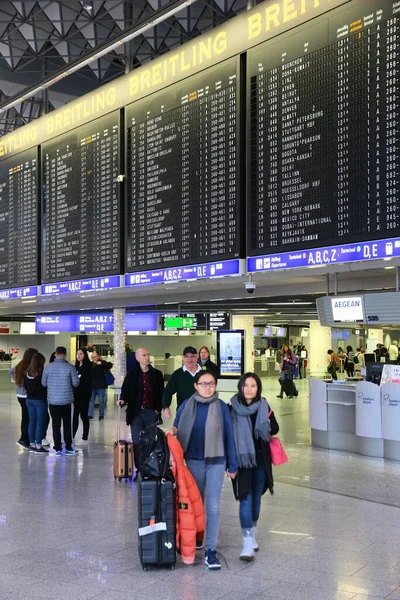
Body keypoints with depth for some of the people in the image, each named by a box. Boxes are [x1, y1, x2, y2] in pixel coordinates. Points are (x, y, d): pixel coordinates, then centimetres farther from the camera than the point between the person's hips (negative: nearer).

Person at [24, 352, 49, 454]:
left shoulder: (26, 373, 3)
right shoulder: (42, 372, -16)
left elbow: (25, 386, 11)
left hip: (29, 399, 6)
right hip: (40, 400, -6)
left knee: (32, 422, 12)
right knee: (40, 423, -1)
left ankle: (32, 445, 18)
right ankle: (38, 447, 1)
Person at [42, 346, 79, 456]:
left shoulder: (47, 367, -6)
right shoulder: (70, 367, -11)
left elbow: (43, 383, 1)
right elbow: (75, 383, -6)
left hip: (53, 400, 1)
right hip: (66, 400, -1)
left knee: (56, 424, 8)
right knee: (67, 424, 11)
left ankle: (58, 449, 10)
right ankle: (68, 448, 16)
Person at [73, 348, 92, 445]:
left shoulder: (88, 366, -7)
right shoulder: (76, 366, 14)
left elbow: (87, 382, -14)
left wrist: (78, 391, -18)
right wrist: (73, 392, 0)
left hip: (84, 395, -6)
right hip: (76, 394, 6)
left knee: (83, 415, -1)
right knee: (75, 415, 7)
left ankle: (84, 438, 5)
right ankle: (72, 437, 11)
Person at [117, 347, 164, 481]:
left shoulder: (157, 374, 5)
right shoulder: (132, 374, 4)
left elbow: (161, 394, 6)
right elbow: (125, 391, 2)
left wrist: (158, 409, -3)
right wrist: (122, 400, -18)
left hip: (151, 413, 0)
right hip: (136, 413, 0)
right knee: (137, 442, 0)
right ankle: (139, 470, 8)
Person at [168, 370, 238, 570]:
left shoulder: (221, 407, -5)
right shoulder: (186, 406, 0)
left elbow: (229, 436, -1)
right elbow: (177, 429, 13)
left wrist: (232, 465, 1)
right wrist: (172, 431, -12)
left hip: (216, 462, -2)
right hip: (194, 461, 2)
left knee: (213, 506, -4)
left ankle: (211, 550, 1)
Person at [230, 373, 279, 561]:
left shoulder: (264, 407, 0)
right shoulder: (232, 408, -7)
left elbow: (275, 429, 5)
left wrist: (268, 426, -17)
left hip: (260, 460, 3)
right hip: (242, 459, -3)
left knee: (256, 498, 15)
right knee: (246, 499, -8)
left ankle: (252, 533, 34)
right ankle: (248, 542, -5)